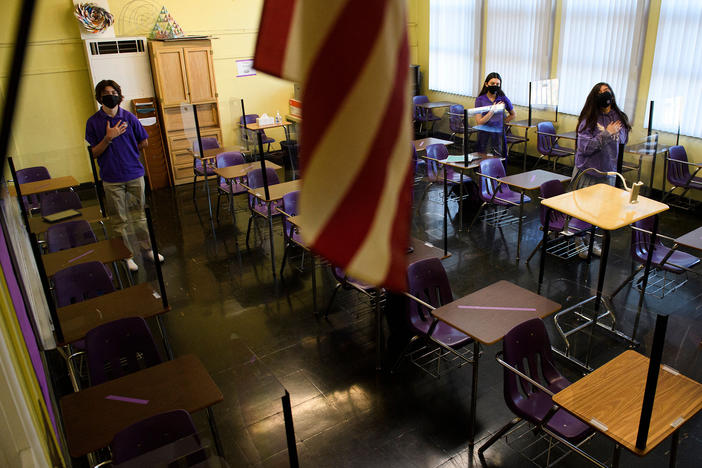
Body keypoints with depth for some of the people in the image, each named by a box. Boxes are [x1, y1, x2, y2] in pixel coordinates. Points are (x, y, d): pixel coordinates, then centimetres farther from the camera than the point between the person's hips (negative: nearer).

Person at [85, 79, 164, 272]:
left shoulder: (129, 117, 0)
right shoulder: (93, 122, -4)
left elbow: (143, 142, 12)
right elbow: (95, 153, -5)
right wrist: (108, 138, -18)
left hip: (134, 174, 1)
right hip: (111, 178, -1)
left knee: (138, 215, 13)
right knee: (119, 220, 6)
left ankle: (148, 248, 26)